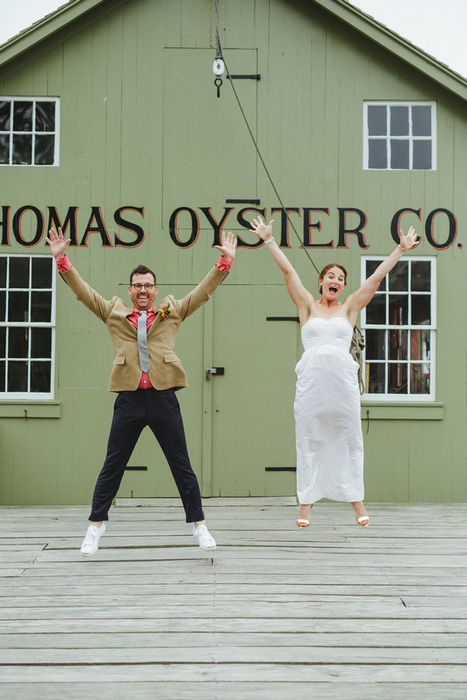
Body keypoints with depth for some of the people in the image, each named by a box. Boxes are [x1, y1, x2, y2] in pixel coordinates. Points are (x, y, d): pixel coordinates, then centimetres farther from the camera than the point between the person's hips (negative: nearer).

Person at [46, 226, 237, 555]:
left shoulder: (173, 311, 14)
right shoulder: (114, 312, 14)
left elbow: (204, 290, 13)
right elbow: (82, 290, 12)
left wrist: (225, 261, 5)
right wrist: (62, 260, 3)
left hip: (164, 398, 0)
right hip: (129, 398, 0)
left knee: (182, 466, 4)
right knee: (112, 467, 5)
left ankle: (199, 524, 14)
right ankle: (96, 525, 17)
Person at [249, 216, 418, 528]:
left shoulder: (350, 307, 13)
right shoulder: (308, 305, 12)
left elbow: (376, 277, 10)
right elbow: (289, 271, 8)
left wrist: (401, 250, 8)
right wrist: (269, 241, 4)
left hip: (343, 377, 1)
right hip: (311, 377, 0)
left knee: (349, 438, 3)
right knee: (309, 439, 2)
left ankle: (357, 500, 11)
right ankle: (306, 502, 7)